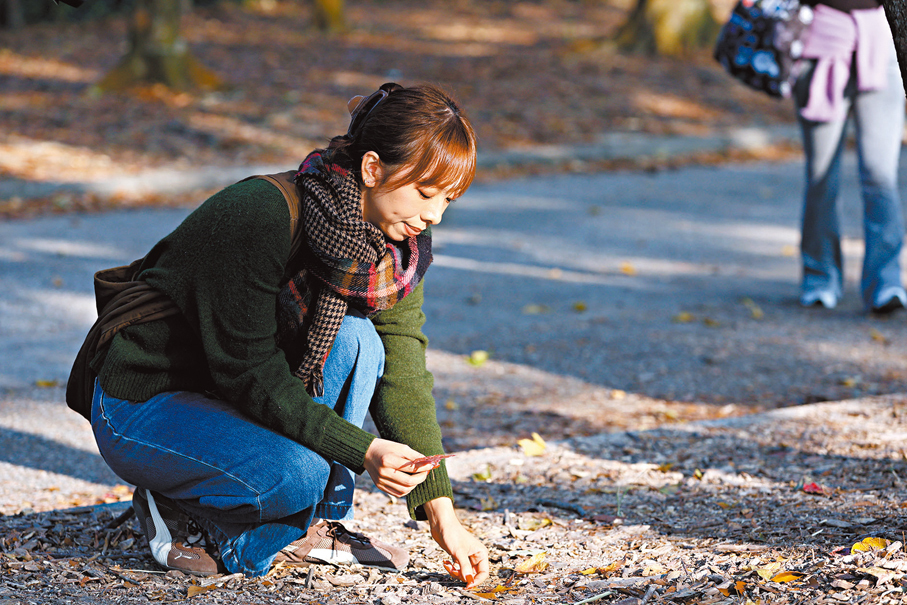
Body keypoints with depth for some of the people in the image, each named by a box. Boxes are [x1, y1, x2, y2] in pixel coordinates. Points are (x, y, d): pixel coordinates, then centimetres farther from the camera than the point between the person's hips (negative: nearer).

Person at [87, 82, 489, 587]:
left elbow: (403, 376, -8)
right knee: (298, 472, -32)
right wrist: (362, 450, -31)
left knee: (356, 338, -20)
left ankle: (312, 527, -7)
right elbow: (249, 373, -26)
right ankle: (183, 511, -3)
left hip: (242, 398, 7)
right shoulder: (258, 217, -28)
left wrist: (442, 512, -16)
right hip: (142, 406, -7)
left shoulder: (401, 250, -6)